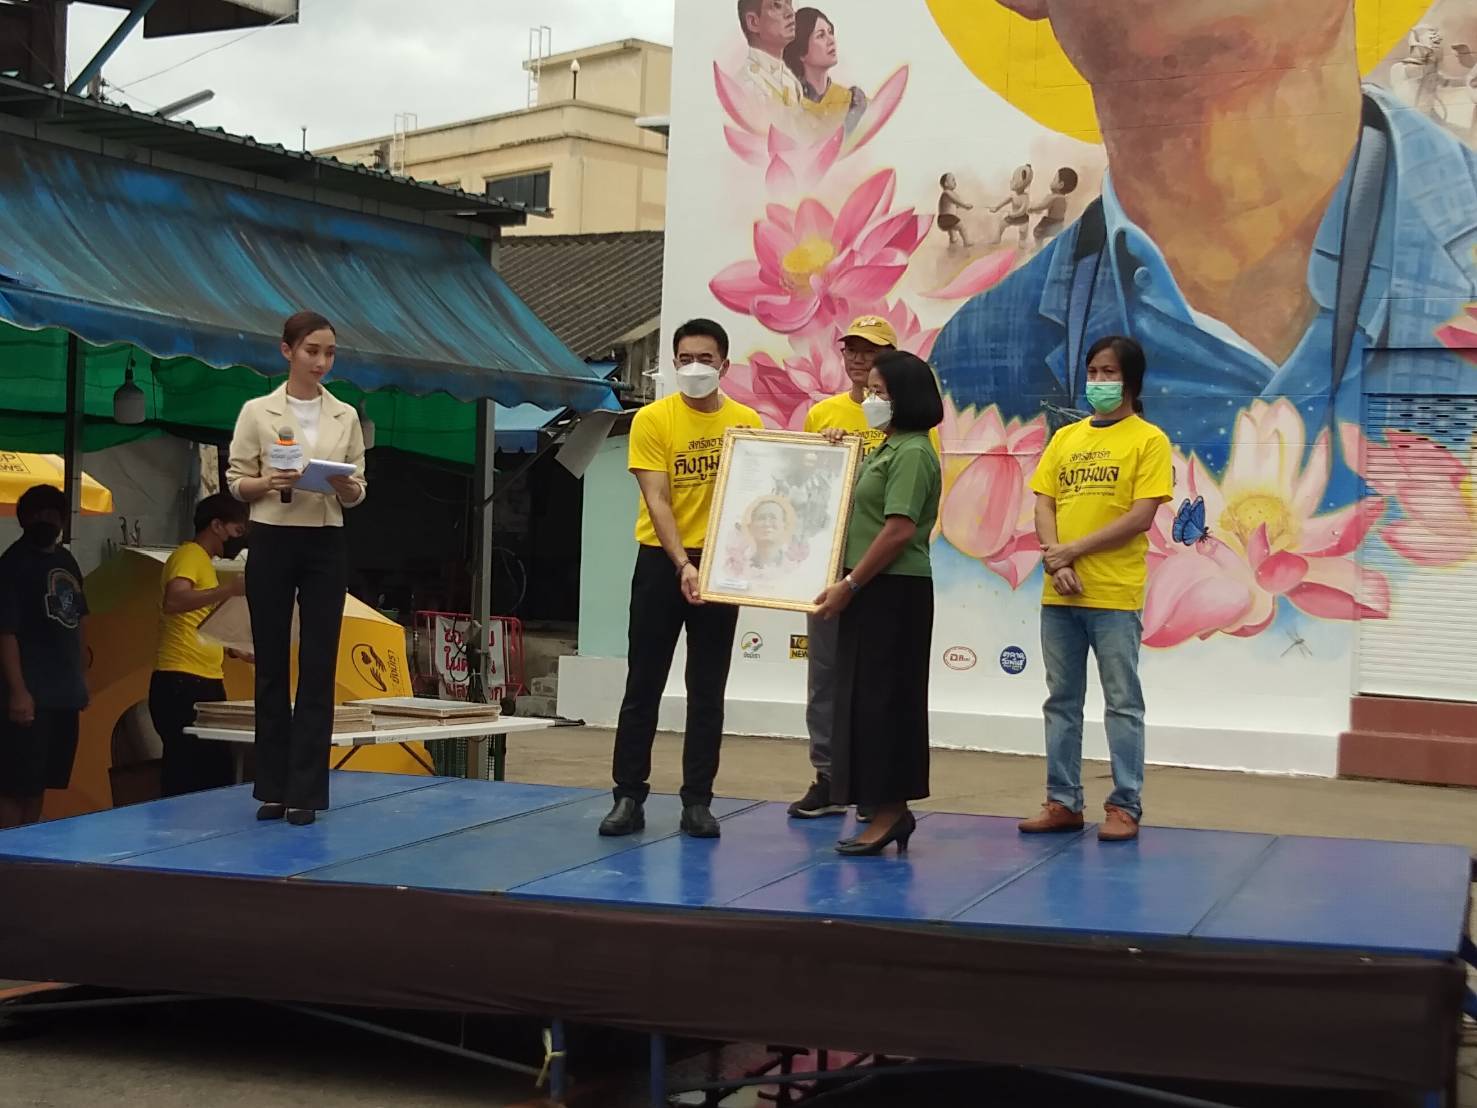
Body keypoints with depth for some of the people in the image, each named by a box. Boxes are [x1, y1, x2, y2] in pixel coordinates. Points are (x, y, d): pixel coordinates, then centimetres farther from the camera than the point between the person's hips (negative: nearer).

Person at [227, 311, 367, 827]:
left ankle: (305, 791, 3)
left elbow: (357, 492, 7)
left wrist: (348, 488, -16)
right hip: (272, 543, -2)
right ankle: (273, 788, 13)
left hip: (325, 546, 2)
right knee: (272, 666, 4)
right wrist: (269, 482, -21)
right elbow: (236, 482, -1)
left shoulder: (345, 416, 7)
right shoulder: (257, 411, -1)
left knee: (318, 668, -1)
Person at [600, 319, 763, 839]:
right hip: (662, 562, -2)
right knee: (643, 685, 3)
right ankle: (629, 797, 9)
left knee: (708, 691, 6)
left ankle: (698, 801, 13)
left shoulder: (747, 422, 3)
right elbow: (656, 500, -12)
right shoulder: (653, 419, -5)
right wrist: (682, 564, -23)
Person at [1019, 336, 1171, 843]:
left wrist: (1075, 550, -13)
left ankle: (1126, 806, 5)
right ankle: (1063, 801, 16)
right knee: (1062, 701, 9)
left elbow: (1141, 516, -11)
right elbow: (1043, 505, 8)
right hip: (1059, 593, 5)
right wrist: (1055, 558, -9)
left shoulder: (1148, 440, -2)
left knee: (1122, 702, 0)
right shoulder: (1065, 438, 13)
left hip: (1115, 594, -5)